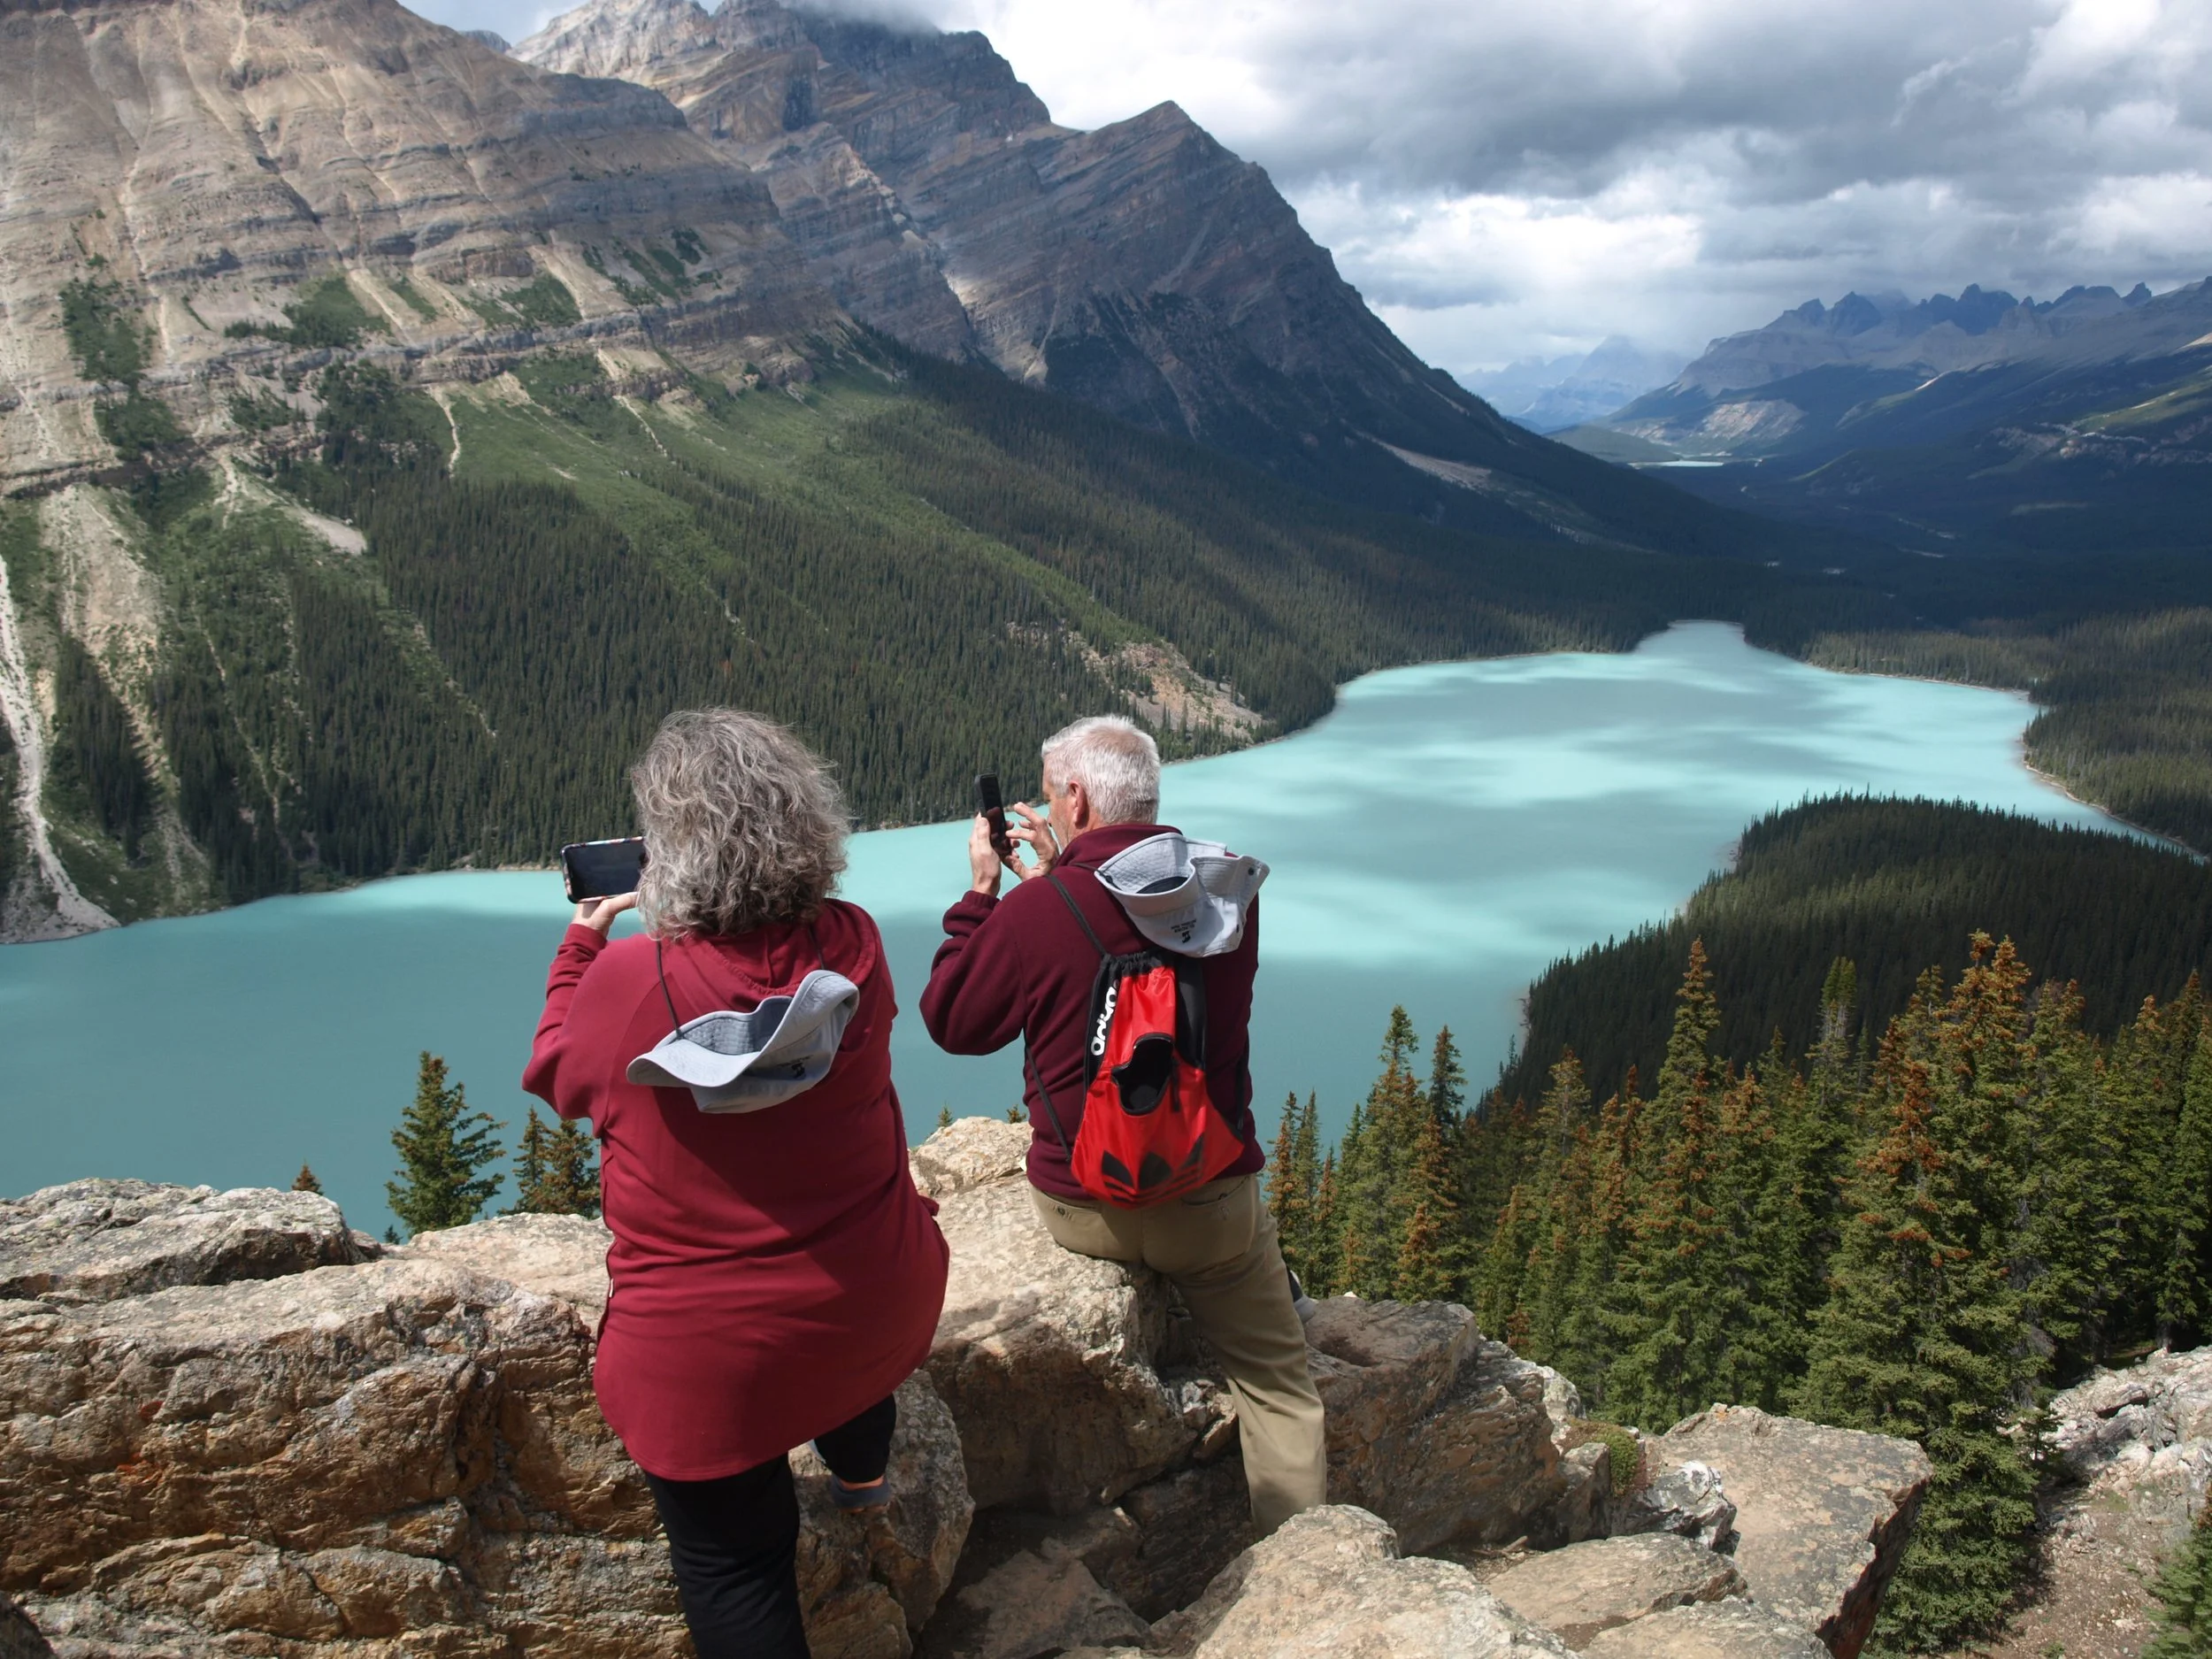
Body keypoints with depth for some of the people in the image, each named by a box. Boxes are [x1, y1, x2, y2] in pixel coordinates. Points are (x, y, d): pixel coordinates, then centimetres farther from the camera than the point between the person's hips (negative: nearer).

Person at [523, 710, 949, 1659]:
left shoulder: (629, 980, -23)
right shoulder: (852, 948, -12)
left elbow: (555, 1077, -1)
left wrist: (582, 944, 12)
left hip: (708, 1352, -5)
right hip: (880, 1304, 5)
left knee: (734, 1566, 13)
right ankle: (861, 1474, 65)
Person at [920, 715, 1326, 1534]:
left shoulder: (1036, 911, -18)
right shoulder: (1231, 888, -4)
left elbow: (951, 1023, -2)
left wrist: (981, 891, 3)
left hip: (1082, 1210, -1)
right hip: (1210, 1205, 1)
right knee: (1278, 1381, 16)